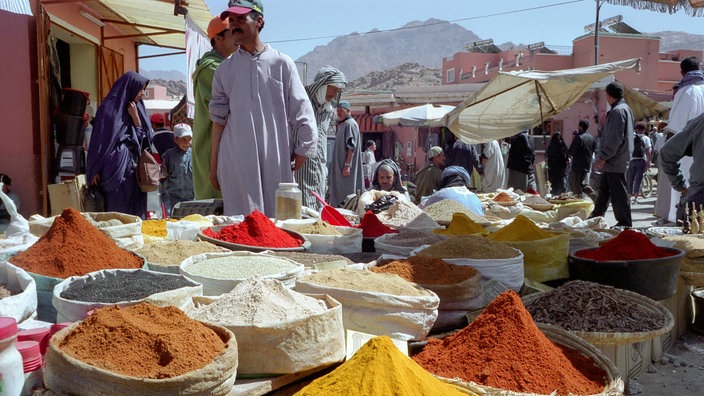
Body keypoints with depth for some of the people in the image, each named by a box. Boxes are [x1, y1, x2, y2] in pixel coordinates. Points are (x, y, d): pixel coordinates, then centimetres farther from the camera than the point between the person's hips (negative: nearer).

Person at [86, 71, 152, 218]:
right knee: (117, 210, -5)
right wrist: (95, 171, -10)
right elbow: (100, 140, -8)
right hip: (116, 166, -7)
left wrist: (135, 117, -3)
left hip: (133, 168, 7)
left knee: (136, 208, 6)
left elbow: (144, 138, 10)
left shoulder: (135, 108, 14)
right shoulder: (110, 108, -7)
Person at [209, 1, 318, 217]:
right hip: (236, 163, 2)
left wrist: (303, 150, -1)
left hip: (276, 160, -1)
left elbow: (302, 113, 4)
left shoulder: (282, 63, 3)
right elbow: (219, 117, 11)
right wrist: (214, 163, 9)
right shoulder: (225, 68, 10)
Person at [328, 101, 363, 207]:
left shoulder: (350, 124, -12)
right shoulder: (341, 125, 17)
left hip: (346, 166, -10)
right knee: (338, 192, 12)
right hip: (339, 166, 10)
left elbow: (351, 147, -20)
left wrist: (347, 165, -24)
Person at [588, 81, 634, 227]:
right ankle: (595, 218, 27)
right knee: (603, 191, 17)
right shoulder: (626, 109, 17)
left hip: (615, 162, -11)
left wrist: (603, 158, -19)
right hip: (611, 163, 11)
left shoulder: (617, 111, -16)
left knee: (618, 193, -4)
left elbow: (615, 139, -22)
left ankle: (624, 223, 2)